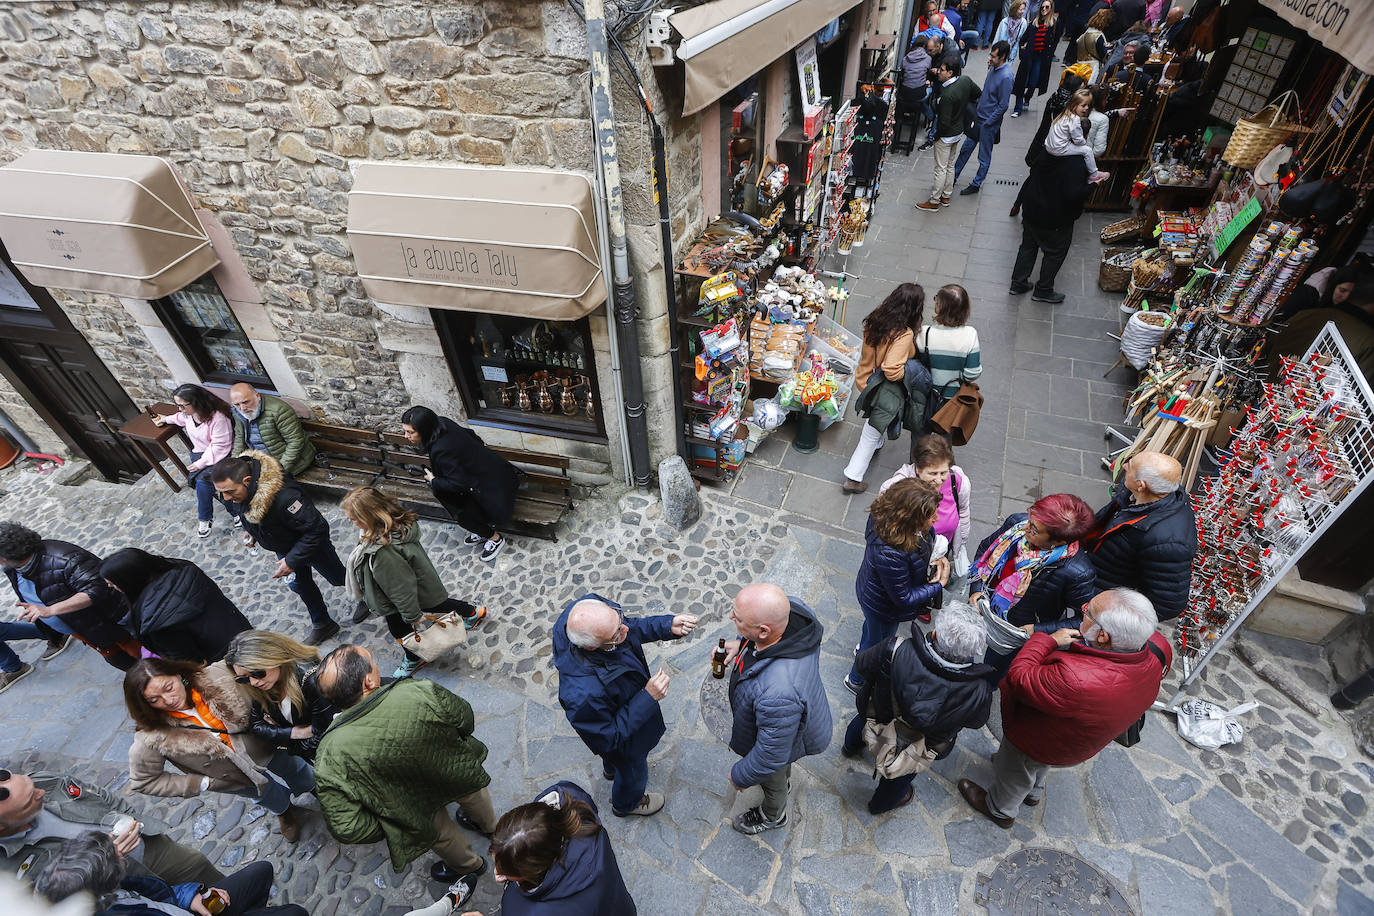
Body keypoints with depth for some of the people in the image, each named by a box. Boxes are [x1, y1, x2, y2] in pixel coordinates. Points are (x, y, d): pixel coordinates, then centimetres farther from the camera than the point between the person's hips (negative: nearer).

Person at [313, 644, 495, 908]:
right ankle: (489, 825, 69)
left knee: (441, 834, 34)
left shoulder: (331, 757, -39)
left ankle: (469, 866, 64)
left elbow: (346, 827, -30)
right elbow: (464, 718, -20)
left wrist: (384, 828, -9)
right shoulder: (420, 691, -40)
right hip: (456, 774, 1)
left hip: (420, 807, -1)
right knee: (472, 793, 38)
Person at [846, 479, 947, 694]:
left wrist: (934, 558, -16)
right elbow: (904, 599, -30)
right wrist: (940, 585, -20)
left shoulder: (885, 514, -25)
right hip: (884, 607, -7)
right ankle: (856, 681, 55)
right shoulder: (889, 554, -47)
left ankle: (863, 648, 71)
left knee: (873, 626, 38)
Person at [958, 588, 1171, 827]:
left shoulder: (1075, 681, -52)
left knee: (1014, 774, 27)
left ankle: (1000, 810, 56)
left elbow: (1019, 678, -36)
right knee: (1039, 763, 40)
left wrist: (1048, 641, -26)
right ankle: (1034, 792, 69)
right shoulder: (1154, 653, -28)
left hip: (1037, 740, -7)